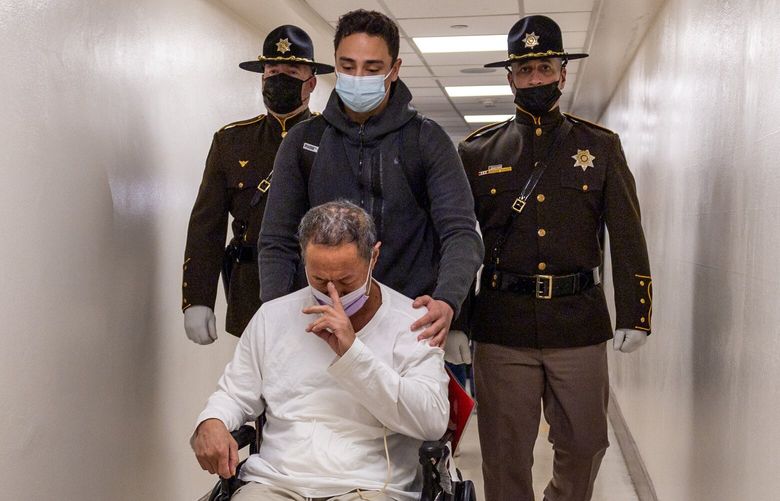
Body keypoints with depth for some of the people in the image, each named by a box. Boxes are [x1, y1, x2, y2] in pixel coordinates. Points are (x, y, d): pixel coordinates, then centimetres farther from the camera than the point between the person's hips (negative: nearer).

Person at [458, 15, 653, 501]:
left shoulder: (601, 146, 6)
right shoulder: (478, 150, 5)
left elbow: (627, 237, 5)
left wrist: (633, 315, -1)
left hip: (580, 322, 1)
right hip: (502, 326, 0)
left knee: (585, 445, 12)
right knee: (504, 454, 7)